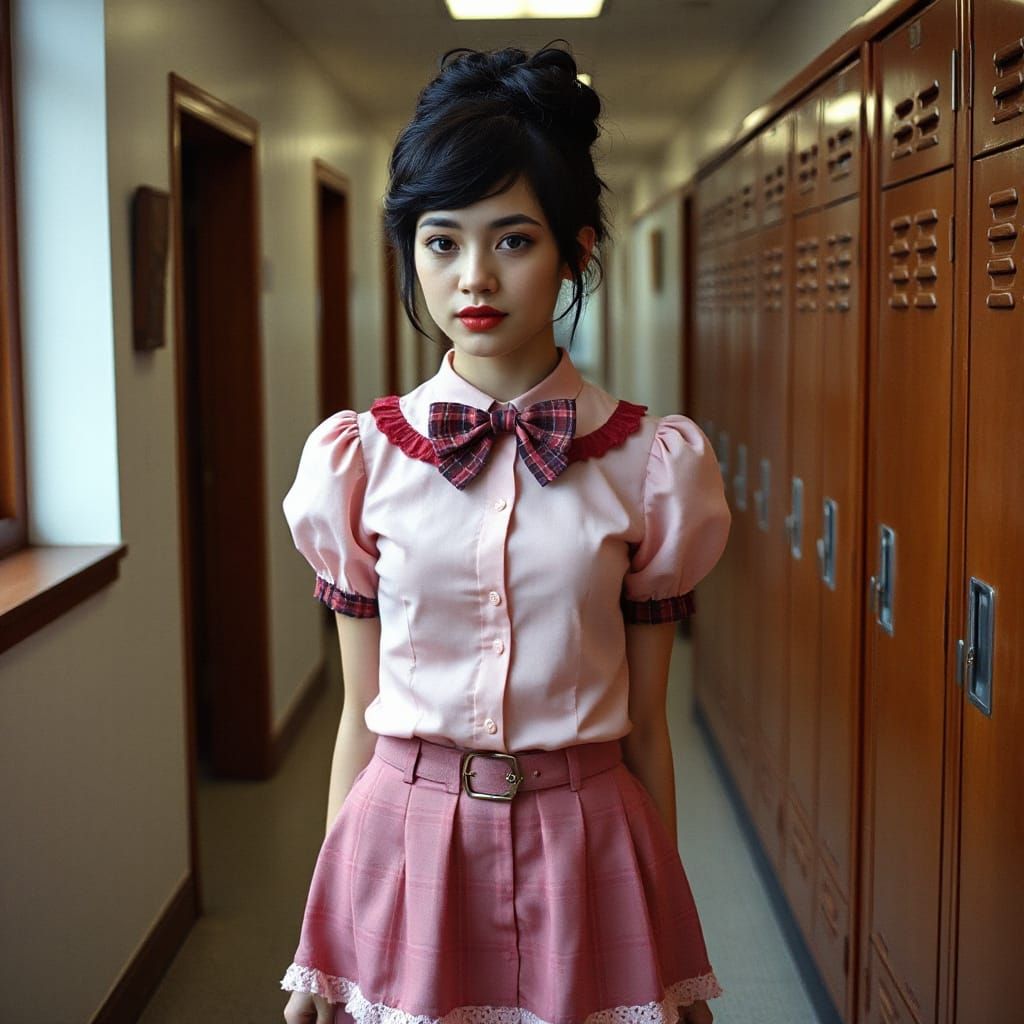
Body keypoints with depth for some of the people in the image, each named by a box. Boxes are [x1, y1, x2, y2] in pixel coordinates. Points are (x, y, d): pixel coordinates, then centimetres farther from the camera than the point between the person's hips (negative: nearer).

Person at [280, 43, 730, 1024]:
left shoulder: (649, 463, -6)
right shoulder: (357, 461, -4)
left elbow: (644, 725, 0)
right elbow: (360, 716, 2)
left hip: (583, 852, 0)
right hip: (405, 843, 1)